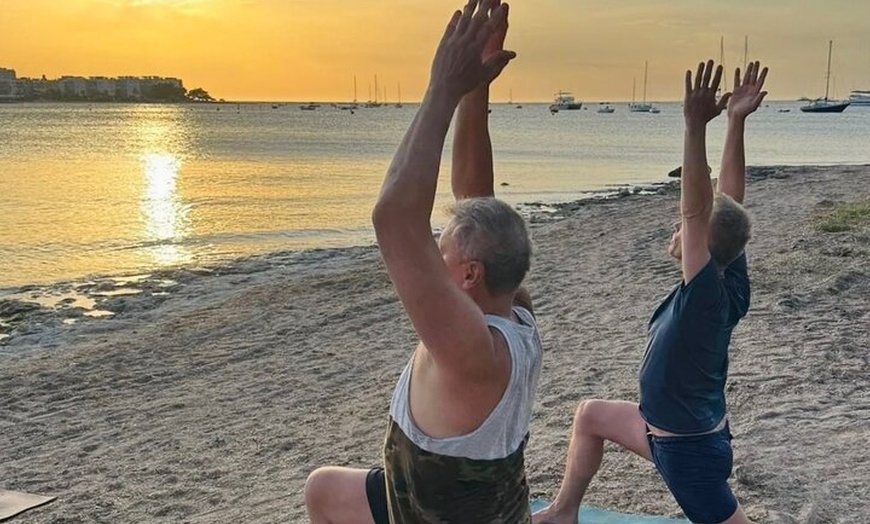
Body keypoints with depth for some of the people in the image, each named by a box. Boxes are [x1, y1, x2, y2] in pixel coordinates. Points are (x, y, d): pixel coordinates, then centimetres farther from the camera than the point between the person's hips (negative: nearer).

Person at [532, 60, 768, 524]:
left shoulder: (709, 296, -31)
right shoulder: (732, 284, -9)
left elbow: (696, 210, -43)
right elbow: (728, 200, -10)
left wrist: (696, 127, -49)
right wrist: (736, 123, -15)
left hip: (690, 448, -9)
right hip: (674, 429, 9)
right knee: (590, 415, 23)